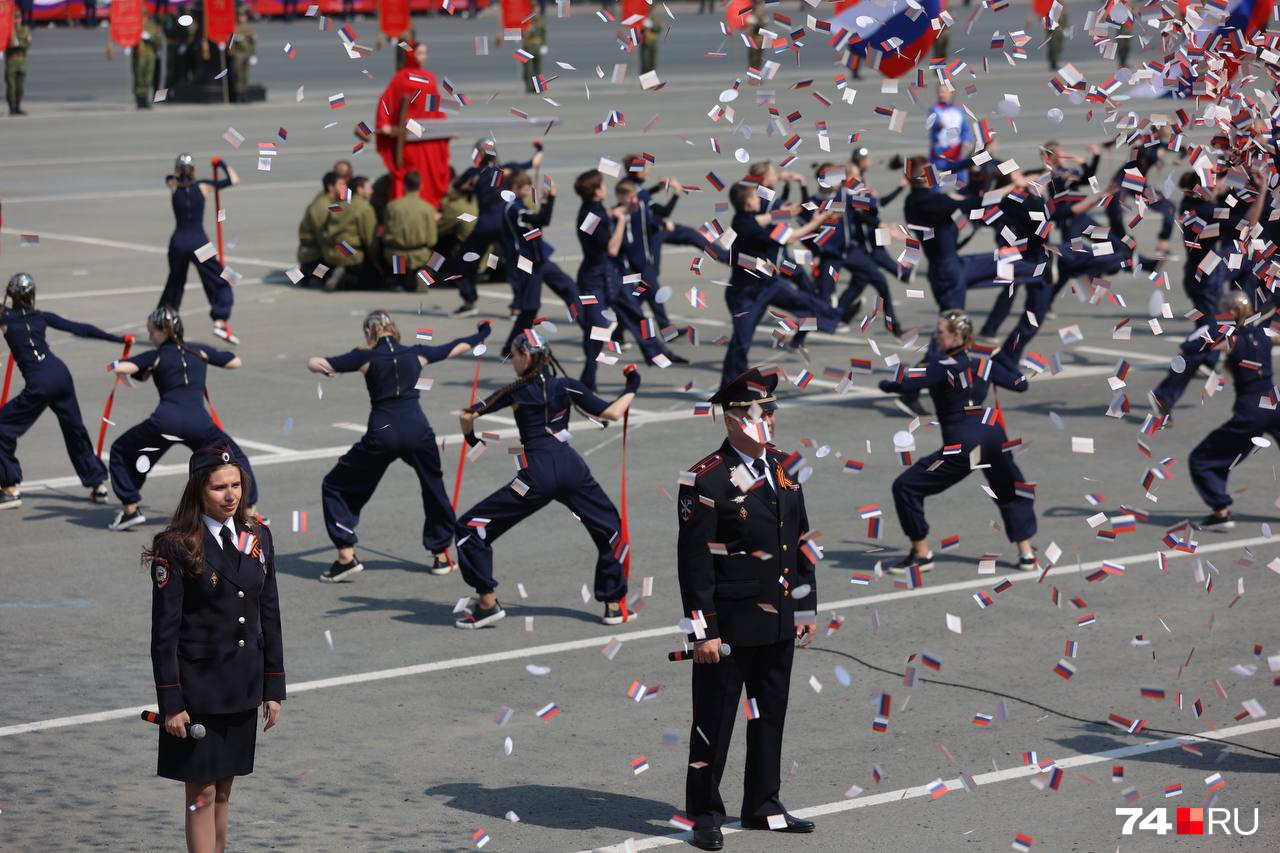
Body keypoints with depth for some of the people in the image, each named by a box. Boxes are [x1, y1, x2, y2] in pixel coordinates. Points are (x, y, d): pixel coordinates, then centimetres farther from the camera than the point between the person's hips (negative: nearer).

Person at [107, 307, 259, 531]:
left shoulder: (155, 357, 8)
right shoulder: (201, 351, 16)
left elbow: (120, 368, -5)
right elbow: (235, 362, 29)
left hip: (166, 422, -2)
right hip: (199, 423, 2)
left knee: (121, 451, 19)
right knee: (236, 458, 23)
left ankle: (130, 510, 10)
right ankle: (249, 510, 12)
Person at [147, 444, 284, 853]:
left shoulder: (258, 537, 5)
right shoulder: (176, 548, -12)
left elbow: (270, 617, 10)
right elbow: (164, 632, -11)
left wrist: (273, 688, 7)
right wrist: (171, 703, -14)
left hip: (243, 686, 5)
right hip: (197, 688, -5)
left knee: (223, 790, 13)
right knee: (201, 793, 0)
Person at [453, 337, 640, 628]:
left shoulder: (515, 392, 9)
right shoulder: (567, 386, 12)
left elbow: (466, 416, 9)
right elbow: (612, 413, 9)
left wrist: (471, 437, 31)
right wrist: (632, 388, 27)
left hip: (537, 473, -3)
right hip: (572, 467, 3)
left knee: (470, 528, 6)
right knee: (610, 530, 27)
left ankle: (488, 603, 1)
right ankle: (614, 606, 23)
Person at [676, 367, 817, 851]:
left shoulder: (782, 468, 9)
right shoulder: (707, 480, -13)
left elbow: (801, 544, 16)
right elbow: (693, 561, -14)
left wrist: (806, 609, 14)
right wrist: (703, 631, -17)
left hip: (779, 624, 7)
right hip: (729, 624, -7)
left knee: (770, 715, 15)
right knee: (715, 718, 2)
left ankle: (763, 806, 28)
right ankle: (704, 814, 13)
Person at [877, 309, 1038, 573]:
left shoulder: (942, 368, -10)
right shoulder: (984, 364, 8)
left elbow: (904, 383, -20)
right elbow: (1019, 384, 20)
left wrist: (884, 384, 1)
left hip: (963, 445, -7)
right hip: (994, 438, 7)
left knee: (906, 487, 1)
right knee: (1011, 491, 31)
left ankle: (921, 555, 4)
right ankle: (1026, 553, 26)